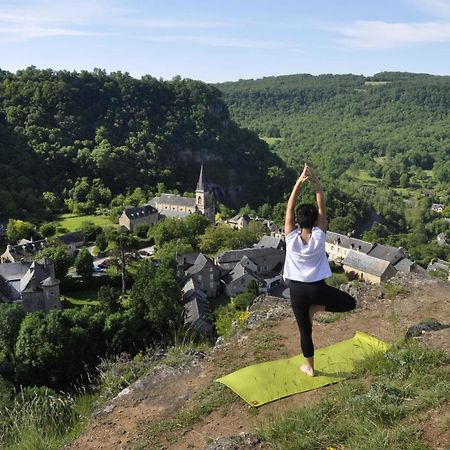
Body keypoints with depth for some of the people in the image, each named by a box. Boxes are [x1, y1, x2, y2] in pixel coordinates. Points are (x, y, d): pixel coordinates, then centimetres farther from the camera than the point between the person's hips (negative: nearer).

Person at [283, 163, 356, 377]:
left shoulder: (291, 238, -14)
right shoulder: (319, 237, -14)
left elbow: (290, 208, -12)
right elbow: (322, 208, -12)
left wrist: (299, 182, -15)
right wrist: (316, 182, -17)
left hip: (297, 289, 1)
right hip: (317, 287, -1)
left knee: (305, 330, 15)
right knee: (350, 303, 20)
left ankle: (309, 367, 24)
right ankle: (316, 307, 1)